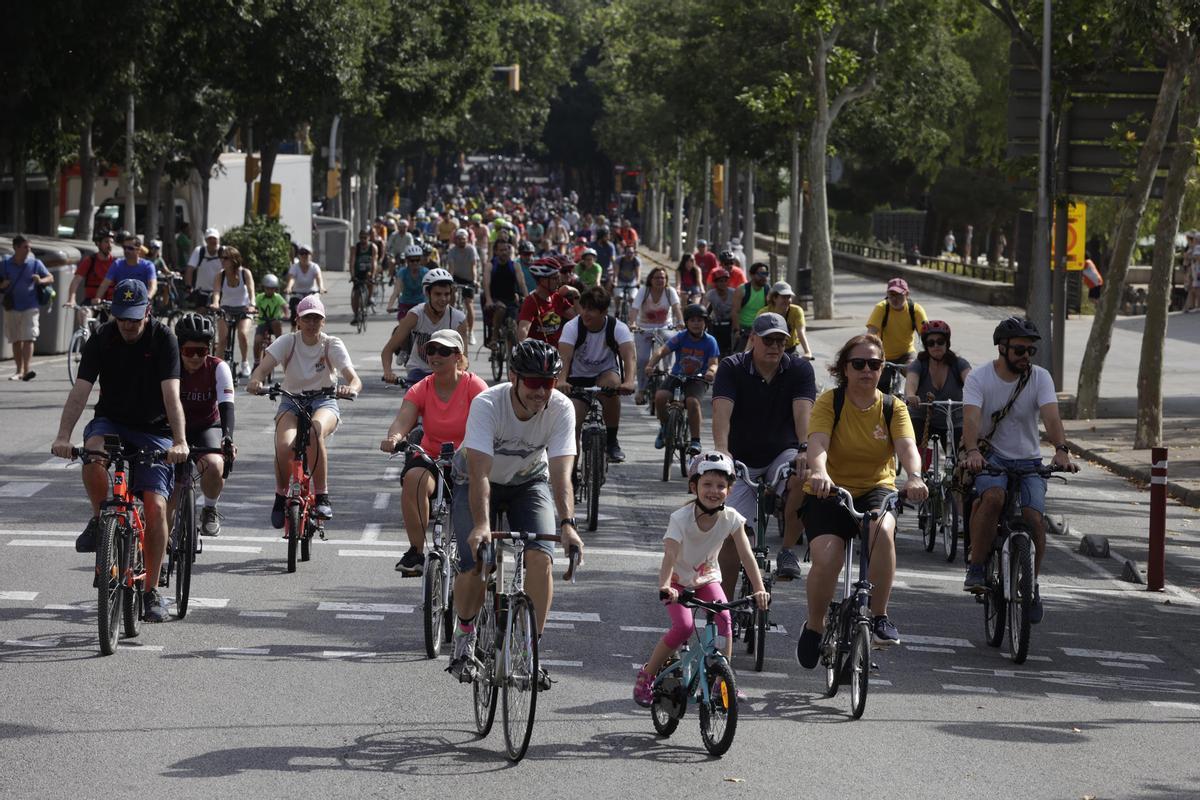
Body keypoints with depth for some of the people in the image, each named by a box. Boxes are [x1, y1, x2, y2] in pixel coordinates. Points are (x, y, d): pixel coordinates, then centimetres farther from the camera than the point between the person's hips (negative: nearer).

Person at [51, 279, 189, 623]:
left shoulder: (163, 339, -14)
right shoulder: (102, 340, -9)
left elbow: (171, 394, -24)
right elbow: (80, 390, -17)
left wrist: (180, 441, -38)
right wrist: (63, 436, -33)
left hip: (153, 430, -1)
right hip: (111, 422, 1)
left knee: (156, 505, -15)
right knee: (92, 453, -35)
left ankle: (151, 590, -1)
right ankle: (100, 519, -9)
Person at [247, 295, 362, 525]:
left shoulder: (332, 345, -8)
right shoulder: (287, 342, -6)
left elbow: (354, 379, -20)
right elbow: (262, 368, -19)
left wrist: (351, 388, -46)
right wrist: (255, 381, -44)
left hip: (324, 402, -1)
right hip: (291, 402, 1)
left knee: (315, 432, -38)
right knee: (284, 446, -30)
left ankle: (322, 496, -24)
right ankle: (281, 496, -1)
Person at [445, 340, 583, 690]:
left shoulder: (561, 409, -26)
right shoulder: (487, 404, -32)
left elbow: (560, 473, -32)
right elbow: (479, 473, -40)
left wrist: (567, 524, -48)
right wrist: (481, 525, -54)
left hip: (529, 482, 2)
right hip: (479, 482, -2)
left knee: (540, 557, -22)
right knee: (475, 567, -17)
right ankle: (465, 632, 14)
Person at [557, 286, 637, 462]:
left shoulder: (618, 328, -19)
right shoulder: (572, 327, -19)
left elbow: (628, 355, -34)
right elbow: (564, 356, -33)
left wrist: (629, 381, -54)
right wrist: (561, 380, -54)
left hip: (606, 372, -1)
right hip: (578, 378, 1)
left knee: (611, 384, -35)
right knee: (572, 423, -19)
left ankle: (612, 441, -19)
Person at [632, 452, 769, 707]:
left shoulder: (731, 518, -18)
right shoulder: (681, 518, -28)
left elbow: (746, 555, -23)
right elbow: (670, 555, -39)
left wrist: (759, 589, -36)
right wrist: (665, 587, -57)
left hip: (707, 577, 3)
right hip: (679, 579, -3)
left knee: (724, 619, -21)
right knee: (684, 626, -23)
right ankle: (646, 675, -5)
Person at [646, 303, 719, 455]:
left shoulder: (709, 341, -7)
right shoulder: (680, 337, -7)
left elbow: (713, 363, -14)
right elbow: (662, 351, -17)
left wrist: (711, 372, -40)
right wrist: (650, 365, -36)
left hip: (697, 380, -2)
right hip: (677, 376, 2)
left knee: (692, 401, -32)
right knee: (660, 396, -26)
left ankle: (695, 441, -19)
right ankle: (665, 427, 3)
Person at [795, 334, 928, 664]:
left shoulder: (893, 408, 0)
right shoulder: (829, 402, -6)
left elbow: (907, 447, -17)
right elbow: (817, 444, -23)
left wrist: (914, 476, -39)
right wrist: (819, 473, -46)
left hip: (876, 490, 1)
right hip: (828, 493, -1)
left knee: (882, 530, -34)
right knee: (826, 559, -26)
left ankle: (879, 618, -21)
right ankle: (814, 627, 2)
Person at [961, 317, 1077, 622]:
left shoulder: (1040, 377, -4)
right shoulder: (979, 378, -7)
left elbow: (1051, 416, -19)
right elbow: (971, 418, -23)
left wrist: (1061, 450, -38)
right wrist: (973, 451, -43)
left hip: (1028, 461, 2)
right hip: (991, 457, -2)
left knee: (1034, 518, -19)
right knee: (993, 497, -34)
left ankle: (1032, 586, 3)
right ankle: (976, 570, -22)